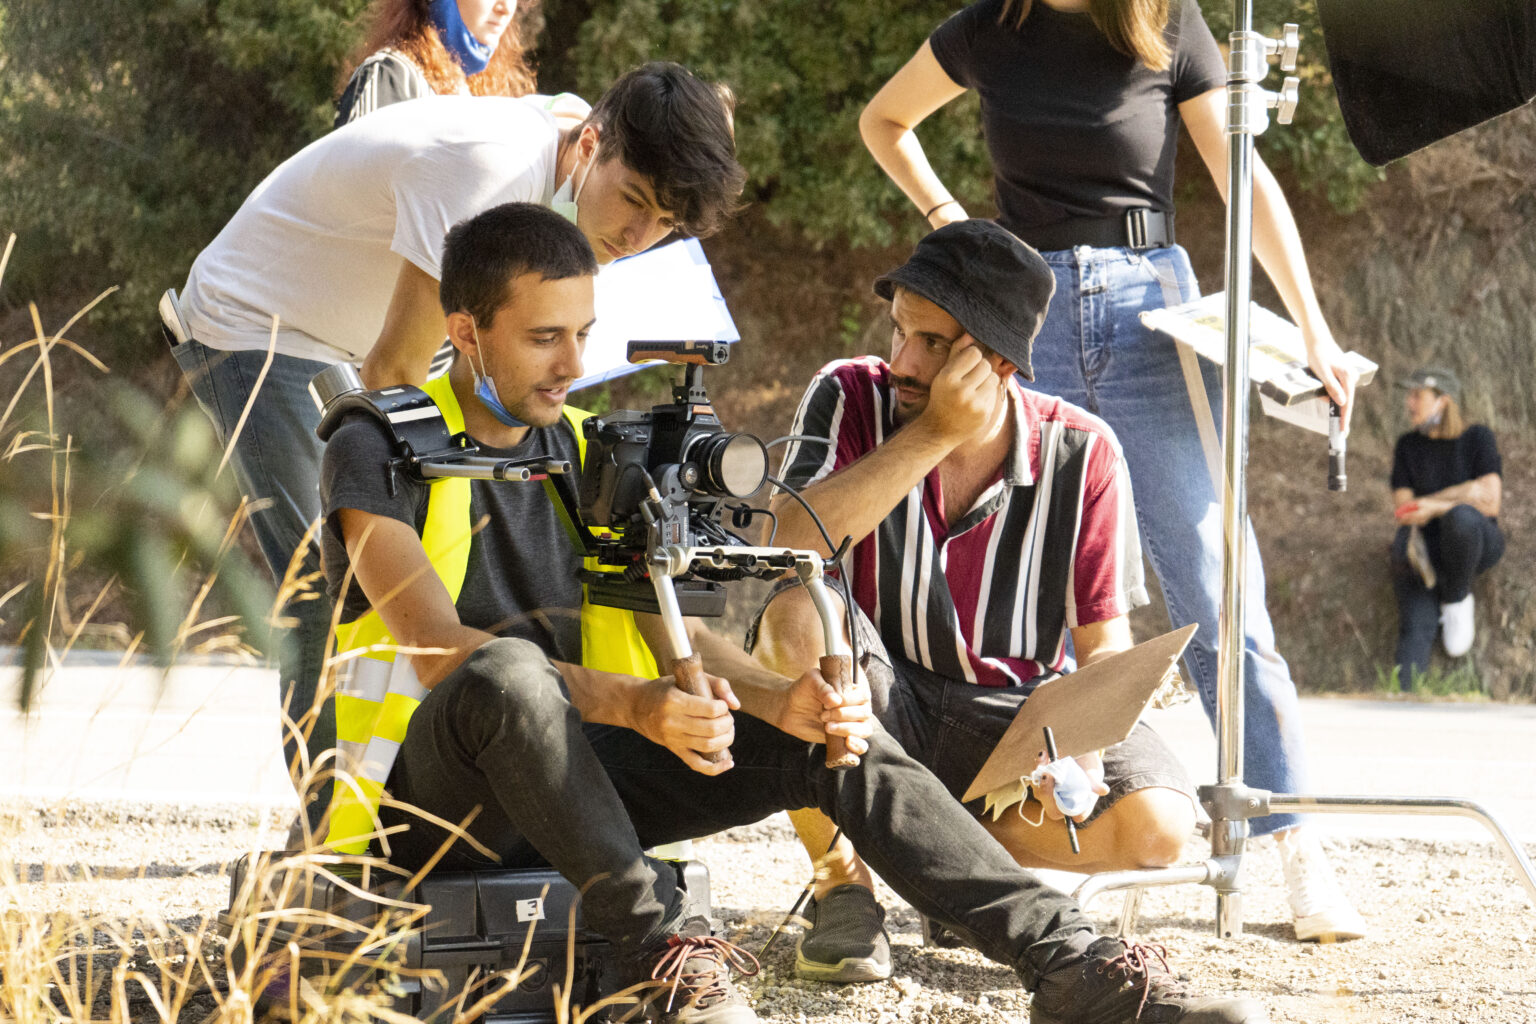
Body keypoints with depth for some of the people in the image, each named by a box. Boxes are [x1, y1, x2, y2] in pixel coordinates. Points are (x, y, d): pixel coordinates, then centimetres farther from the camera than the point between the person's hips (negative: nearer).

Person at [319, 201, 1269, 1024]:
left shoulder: (580, 450, 13)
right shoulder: (382, 449, -9)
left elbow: (665, 626, 6)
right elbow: (438, 648, -22)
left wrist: (776, 698, -17)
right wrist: (632, 705, -36)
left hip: (566, 776, 6)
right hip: (432, 795, -6)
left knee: (832, 738, -11)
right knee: (508, 670, -40)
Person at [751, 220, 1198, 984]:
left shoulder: (1080, 453, -9)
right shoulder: (851, 398, -10)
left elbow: (1105, 642, -5)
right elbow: (790, 547, -27)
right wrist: (932, 433, -29)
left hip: (1011, 715, 1)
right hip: (870, 708, -1)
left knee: (1156, 825, -26)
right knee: (795, 621, -35)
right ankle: (841, 886, -14)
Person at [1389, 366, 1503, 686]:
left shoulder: (1477, 438, -1)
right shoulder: (1408, 447, 9)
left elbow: (1490, 503, -12)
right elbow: (1403, 512, 0)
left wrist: (1431, 503, -13)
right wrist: (1456, 501, -15)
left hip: (1477, 544, -2)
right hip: (1424, 548, 2)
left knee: (1460, 519, -39)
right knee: (1415, 629, -23)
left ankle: (1457, 600, -13)